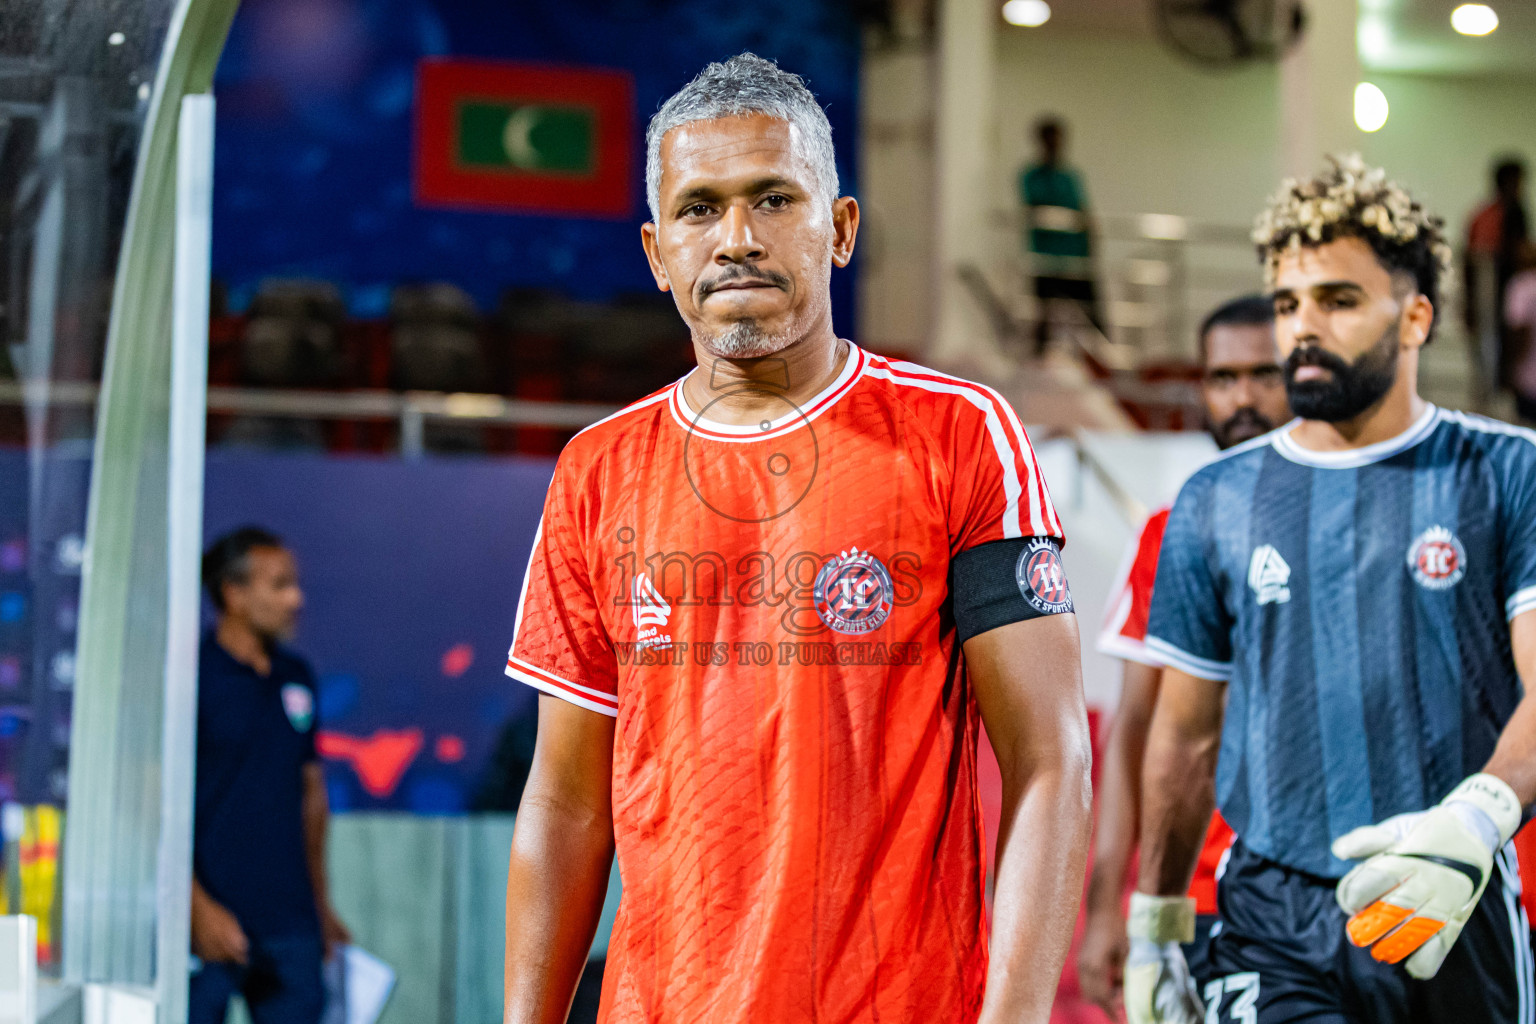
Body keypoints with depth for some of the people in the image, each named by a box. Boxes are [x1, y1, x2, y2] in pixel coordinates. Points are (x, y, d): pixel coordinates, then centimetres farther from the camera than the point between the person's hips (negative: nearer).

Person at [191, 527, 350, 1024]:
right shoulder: (192, 677, -8)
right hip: (216, 922, -6)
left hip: (290, 919, 6)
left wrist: (320, 903, 19)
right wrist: (199, 908, -16)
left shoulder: (296, 679, 12)